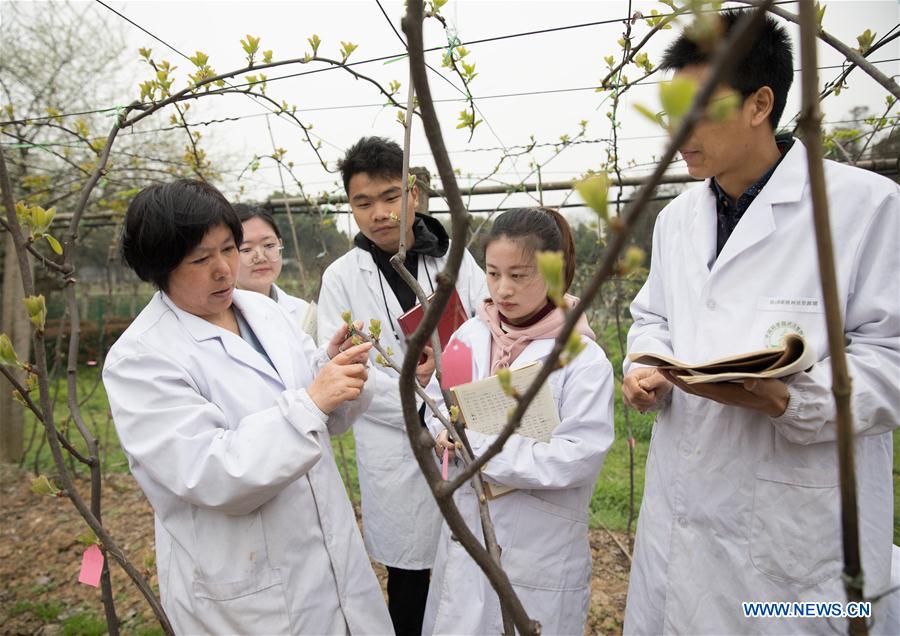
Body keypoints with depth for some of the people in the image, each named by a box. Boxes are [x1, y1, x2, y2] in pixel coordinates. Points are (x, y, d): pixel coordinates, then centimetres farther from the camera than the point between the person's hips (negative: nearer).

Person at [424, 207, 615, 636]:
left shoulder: (583, 358, -16)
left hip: (540, 547, -4)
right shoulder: (469, 336, -2)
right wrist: (445, 434, -17)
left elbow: (580, 455, -22)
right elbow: (435, 402, 6)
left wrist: (480, 448, -23)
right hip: (467, 529, 5)